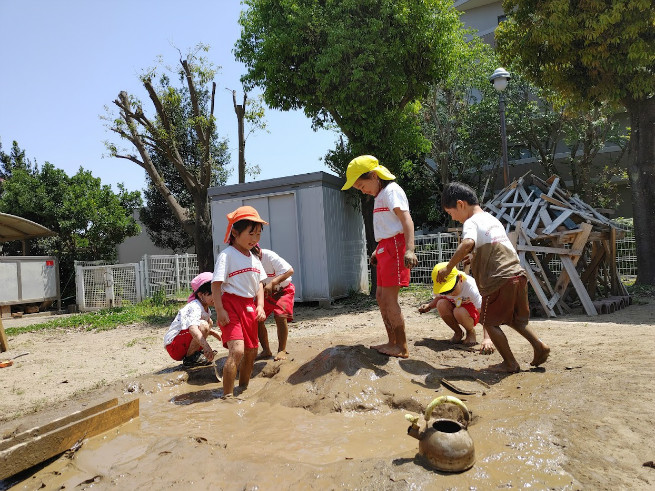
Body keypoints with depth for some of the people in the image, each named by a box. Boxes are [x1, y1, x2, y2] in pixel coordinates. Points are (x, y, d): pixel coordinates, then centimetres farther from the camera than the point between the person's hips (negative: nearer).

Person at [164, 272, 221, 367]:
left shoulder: (205, 307, 9)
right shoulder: (195, 307, -22)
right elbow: (192, 328, -42)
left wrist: (214, 333, 13)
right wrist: (206, 346, -52)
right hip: (173, 346, -10)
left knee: (209, 321, 14)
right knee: (203, 325, -28)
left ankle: (195, 352, 14)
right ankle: (189, 358, -12)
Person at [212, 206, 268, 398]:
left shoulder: (254, 258, 12)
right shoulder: (227, 255, -11)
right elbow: (216, 284, -15)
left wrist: (260, 306, 0)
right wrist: (220, 310, -21)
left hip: (249, 307, 8)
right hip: (231, 304, -8)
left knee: (251, 351, 17)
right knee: (237, 350, -21)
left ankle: (244, 387, 37)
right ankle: (227, 395, -11)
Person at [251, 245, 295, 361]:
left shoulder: (269, 256, -26)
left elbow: (289, 270, -28)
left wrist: (272, 283, -36)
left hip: (283, 290, -5)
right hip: (265, 292, 5)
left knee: (280, 316, -23)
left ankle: (282, 350, -5)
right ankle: (266, 351, 9)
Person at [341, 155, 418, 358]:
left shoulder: (391, 190, -8)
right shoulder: (380, 196, 21)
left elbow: (407, 220, -20)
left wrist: (409, 249, -30)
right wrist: (378, 250, 19)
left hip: (394, 246, -10)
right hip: (385, 248, 10)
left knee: (389, 298, -10)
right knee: (380, 296, 10)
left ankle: (402, 347, -2)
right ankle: (392, 342, 18)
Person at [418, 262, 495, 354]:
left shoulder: (470, 287, -34)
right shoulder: (439, 287, -22)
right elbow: (438, 298, 3)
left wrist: (487, 338, -49)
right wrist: (429, 306, -21)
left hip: (472, 310, -4)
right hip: (453, 307, 4)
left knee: (459, 312, -37)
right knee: (441, 304, -29)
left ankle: (471, 332, -2)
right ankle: (458, 332, -4)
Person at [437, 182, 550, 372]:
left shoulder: (471, 222, -8)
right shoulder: (491, 219, 20)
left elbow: (467, 244, -29)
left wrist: (448, 268, -23)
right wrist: (474, 257, 27)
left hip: (499, 280, -8)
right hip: (518, 274, 9)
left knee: (490, 322, 8)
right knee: (513, 319, 24)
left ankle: (510, 363, 13)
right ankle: (539, 345, 17)